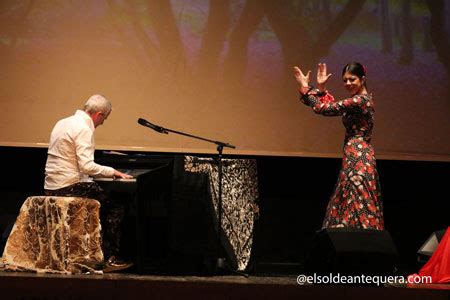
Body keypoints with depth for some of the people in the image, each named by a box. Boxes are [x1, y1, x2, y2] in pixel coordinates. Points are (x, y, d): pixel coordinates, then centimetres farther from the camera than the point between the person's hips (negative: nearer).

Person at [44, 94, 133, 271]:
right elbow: (86, 166, -24)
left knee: (105, 203, 23)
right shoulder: (83, 129, -15)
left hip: (52, 188, 10)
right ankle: (109, 258, -6)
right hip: (69, 188, -10)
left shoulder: (63, 123, 15)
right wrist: (112, 172, -13)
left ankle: (98, 252, 20)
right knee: (116, 208, -4)